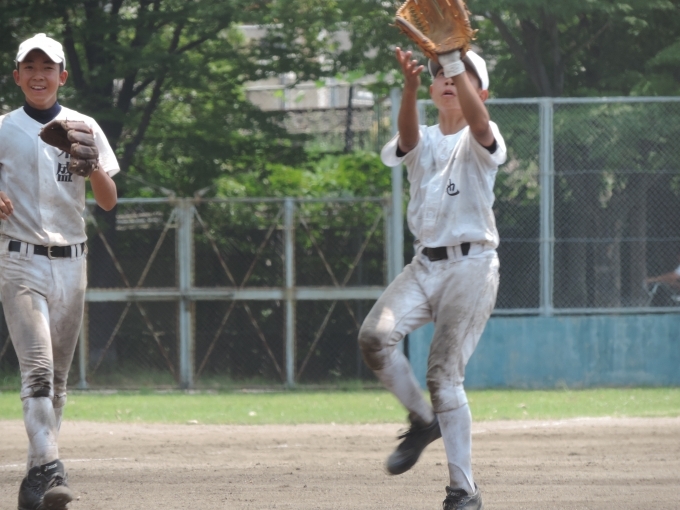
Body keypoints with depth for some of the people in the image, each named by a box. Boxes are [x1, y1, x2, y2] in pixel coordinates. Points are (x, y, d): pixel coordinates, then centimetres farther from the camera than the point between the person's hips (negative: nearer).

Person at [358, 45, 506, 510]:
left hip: (472, 266, -5)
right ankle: (423, 421, 2)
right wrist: (410, 86, -35)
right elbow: (407, 136, -14)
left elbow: (478, 122, -25)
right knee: (375, 336, -21)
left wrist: (456, 62, -39)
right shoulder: (421, 142, 12)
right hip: (425, 264, 5)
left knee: (444, 374, -12)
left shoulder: (479, 142, 0)